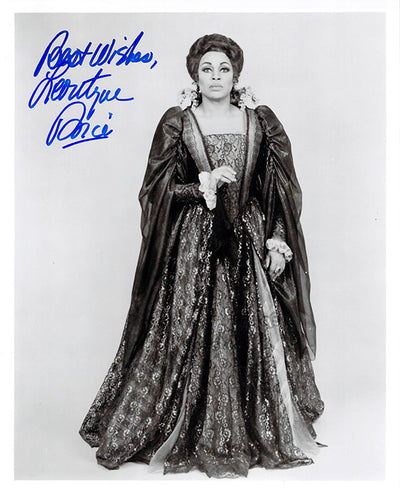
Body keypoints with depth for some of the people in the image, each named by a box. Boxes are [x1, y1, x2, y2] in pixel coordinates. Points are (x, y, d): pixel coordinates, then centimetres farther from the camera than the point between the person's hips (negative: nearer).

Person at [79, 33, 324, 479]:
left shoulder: (260, 122, 7)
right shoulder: (176, 123, 2)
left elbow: (281, 190, 6)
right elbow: (158, 189, 0)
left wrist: (277, 240, -3)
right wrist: (204, 185, -14)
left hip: (248, 240, 2)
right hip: (192, 243, -2)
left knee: (256, 335, 6)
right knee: (190, 334, 0)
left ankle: (264, 430, 27)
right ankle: (188, 433, 20)